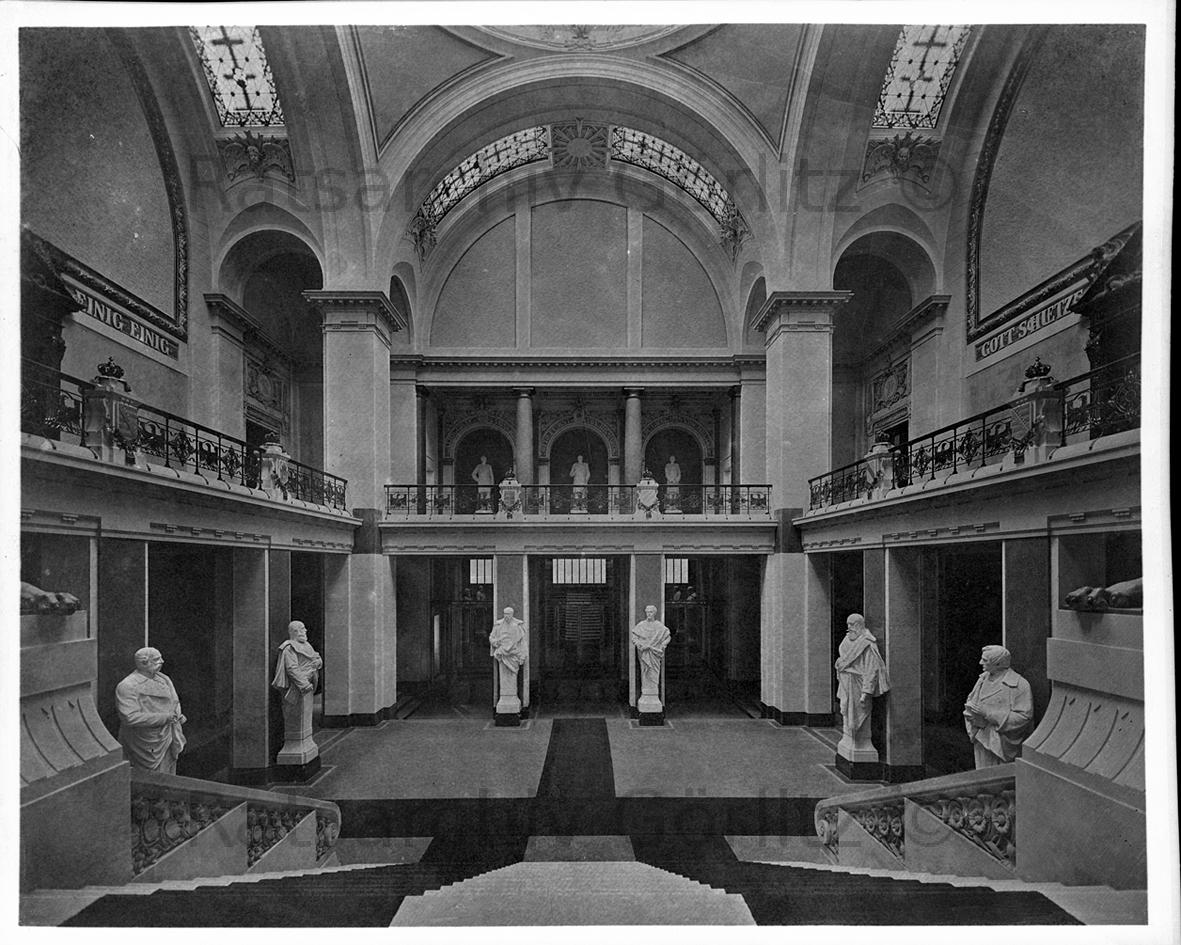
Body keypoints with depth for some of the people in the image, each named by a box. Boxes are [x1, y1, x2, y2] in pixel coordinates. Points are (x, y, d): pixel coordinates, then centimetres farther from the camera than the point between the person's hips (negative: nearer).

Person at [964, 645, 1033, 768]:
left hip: (1004, 744, -6)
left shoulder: (1019, 684, -14)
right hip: (982, 741, 6)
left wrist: (989, 713, -22)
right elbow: (971, 699, 16)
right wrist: (970, 709, -10)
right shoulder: (984, 678, 6)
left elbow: (1025, 716, -19)